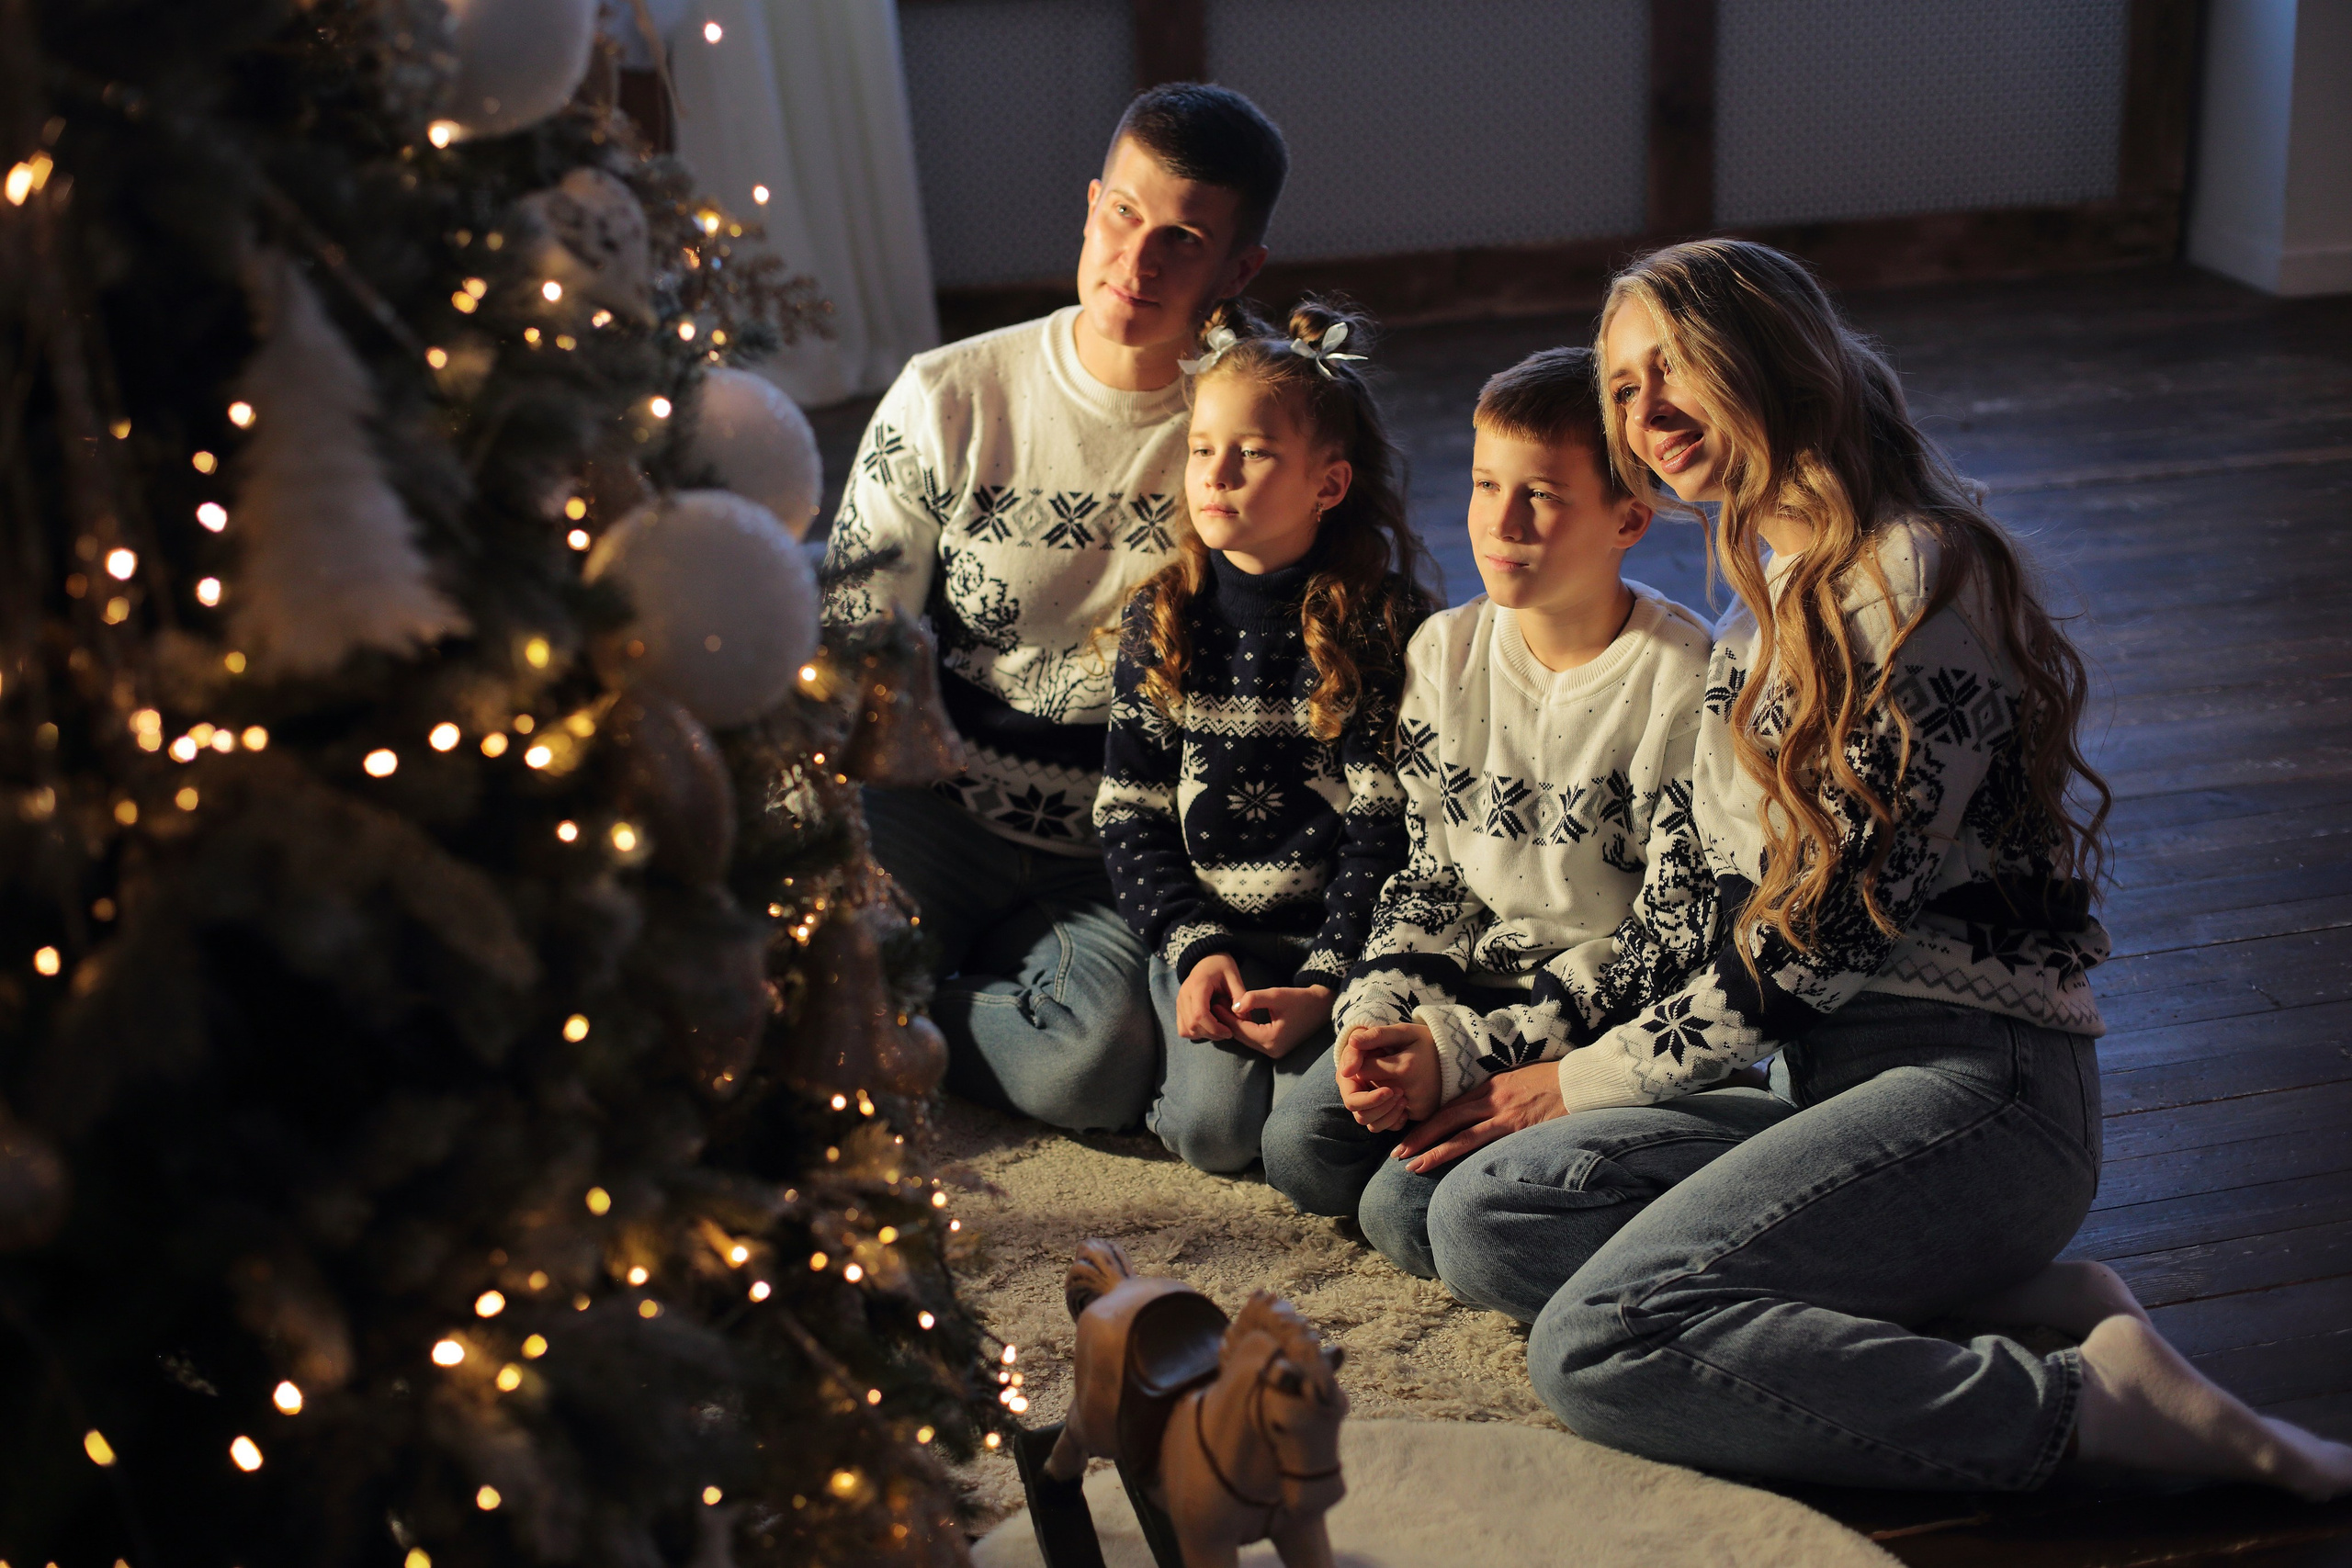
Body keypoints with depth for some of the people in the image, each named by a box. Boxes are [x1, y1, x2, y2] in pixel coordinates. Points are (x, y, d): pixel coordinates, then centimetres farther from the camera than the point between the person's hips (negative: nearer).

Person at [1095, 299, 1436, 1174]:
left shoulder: (1379, 626, -7)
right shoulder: (1162, 624, 3)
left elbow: (1386, 830, -9)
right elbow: (1129, 813, 4)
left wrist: (1325, 981, -17)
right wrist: (1195, 948, -10)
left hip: (1336, 934, -2)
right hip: (1204, 931, 2)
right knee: (1212, 1127, -17)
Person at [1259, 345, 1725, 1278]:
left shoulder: (1687, 679, -16)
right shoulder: (1445, 654, 4)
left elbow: (1673, 935, -16)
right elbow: (1432, 876, 10)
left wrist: (1464, 1051, -20)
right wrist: (1376, 1021, -9)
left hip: (1618, 1028, -6)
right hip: (1477, 992, 6)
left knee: (1411, 1211, -20)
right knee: (1301, 1149, -12)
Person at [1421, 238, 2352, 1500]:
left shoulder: (1915, 574, -12)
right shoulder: (1775, 596, 18)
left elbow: (1829, 935, -14)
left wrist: (1587, 1081, -4)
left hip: (1972, 1083, -9)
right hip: (1835, 1082, 10)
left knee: (1598, 1347, -25)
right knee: (1481, 1216, -10)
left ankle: (2096, 1405, -16)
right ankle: (2009, 1303, -10)